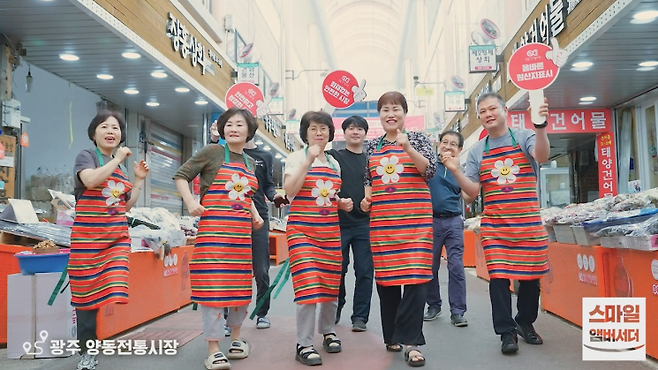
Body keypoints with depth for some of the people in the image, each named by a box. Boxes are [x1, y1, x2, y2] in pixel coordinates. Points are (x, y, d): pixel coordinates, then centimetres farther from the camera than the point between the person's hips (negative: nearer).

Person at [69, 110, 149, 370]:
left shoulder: (121, 165, 16)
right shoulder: (86, 155, 0)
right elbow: (90, 180, -24)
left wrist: (139, 179, 9)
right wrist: (118, 159, -15)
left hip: (118, 236, 5)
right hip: (88, 235, -4)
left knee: (113, 290, -8)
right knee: (87, 293, 2)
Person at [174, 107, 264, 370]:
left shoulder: (250, 162, 16)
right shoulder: (212, 152, -3)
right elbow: (180, 176, 0)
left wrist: (255, 215, 13)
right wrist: (191, 202, -14)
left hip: (242, 232, 6)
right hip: (214, 229, -6)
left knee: (240, 284, 12)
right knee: (213, 284, -7)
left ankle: (235, 337, 30)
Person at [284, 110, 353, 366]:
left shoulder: (334, 163, 15)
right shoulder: (297, 158, -2)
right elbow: (290, 191, -17)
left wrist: (342, 204, 3)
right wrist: (308, 160, -21)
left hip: (330, 230, 6)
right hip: (302, 229, -5)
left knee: (331, 284, 9)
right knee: (308, 285, -13)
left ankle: (327, 331, 30)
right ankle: (304, 345, -3)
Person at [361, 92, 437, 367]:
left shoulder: (417, 138, 6)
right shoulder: (372, 146, 14)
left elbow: (430, 170, -6)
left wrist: (408, 148, -19)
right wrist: (366, 197, 2)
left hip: (415, 219, -3)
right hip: (382, 220, 3)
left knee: (416, 277, -10)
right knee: (385, 277, 7)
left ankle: (410, 342, -3)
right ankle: (392, 335, 22)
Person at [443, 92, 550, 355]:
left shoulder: (524, 137, 1)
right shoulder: (477, 151, 8)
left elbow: (541, 157, -20)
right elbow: (473, 192, 3)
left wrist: (541, 127, -36)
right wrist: (456, 171, -13)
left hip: (529, 222, -1)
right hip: (494, 226, 1)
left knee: (531, 276, 9)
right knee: (498, 277, -3)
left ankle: (525, 322, 31)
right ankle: (507, 332, 10)